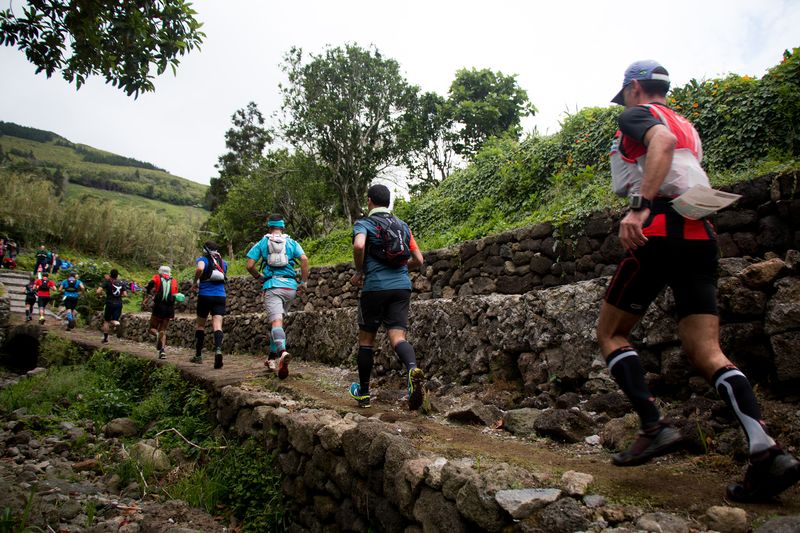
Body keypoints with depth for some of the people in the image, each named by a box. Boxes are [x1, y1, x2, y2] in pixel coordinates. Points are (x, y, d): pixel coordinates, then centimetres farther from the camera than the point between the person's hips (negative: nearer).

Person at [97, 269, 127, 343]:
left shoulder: (107, 282, -6)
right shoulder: (122, 282, 4)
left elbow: (98, 292, -15)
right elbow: (125, 294, 0)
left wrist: (101, 293, 6)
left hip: (110, 303, -2)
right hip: (119, 304, 2)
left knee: (106, 321, 16)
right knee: (114, 320, 9)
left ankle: (105, 338, 21)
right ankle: (116, 322, -28)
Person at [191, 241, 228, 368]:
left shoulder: (203, 259, 0)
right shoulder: (223, 262, 12)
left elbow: (200, 268, -23)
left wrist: (195, 282, -10)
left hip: (205, 296, -2)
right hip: (220, 297, 2)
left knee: (200, 325, 14)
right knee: (217, 325, -7)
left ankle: (198, 355, 20)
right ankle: (218, 350, -33)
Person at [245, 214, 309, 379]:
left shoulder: (262, 243, 10)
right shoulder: (291, 242, 11)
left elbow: (250, 266, 3)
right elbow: (304, 259, -5)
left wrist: (260, 278, 20)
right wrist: (304, 281, 3)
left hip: (272, 285, -3)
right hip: (290, 286, 3)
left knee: (276, 321, -15)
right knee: (278, 318, 19)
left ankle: (283, 352, -42)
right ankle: (272, 357, 23)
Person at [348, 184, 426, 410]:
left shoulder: (364, 223, 1)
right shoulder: (403, 225, 15)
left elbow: (359, 246, -22)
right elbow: (418, 260, 14)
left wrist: (359, 272, -5)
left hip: (375, 287, -3)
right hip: (402, 286, 3)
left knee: (366, 339, 12)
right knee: (398, 336, -3)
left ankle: (363, 393, 22)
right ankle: (413, 369, -36)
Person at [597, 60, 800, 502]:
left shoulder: (636, 114, 6)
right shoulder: (687, 126, 30)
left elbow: (663, 141, -16)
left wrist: (639, 207, -27)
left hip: (660, 229, -7)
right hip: (701, 235, 7)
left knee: (610, 332, 5)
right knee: (706, 351, 1)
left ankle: (654, 427, -7)